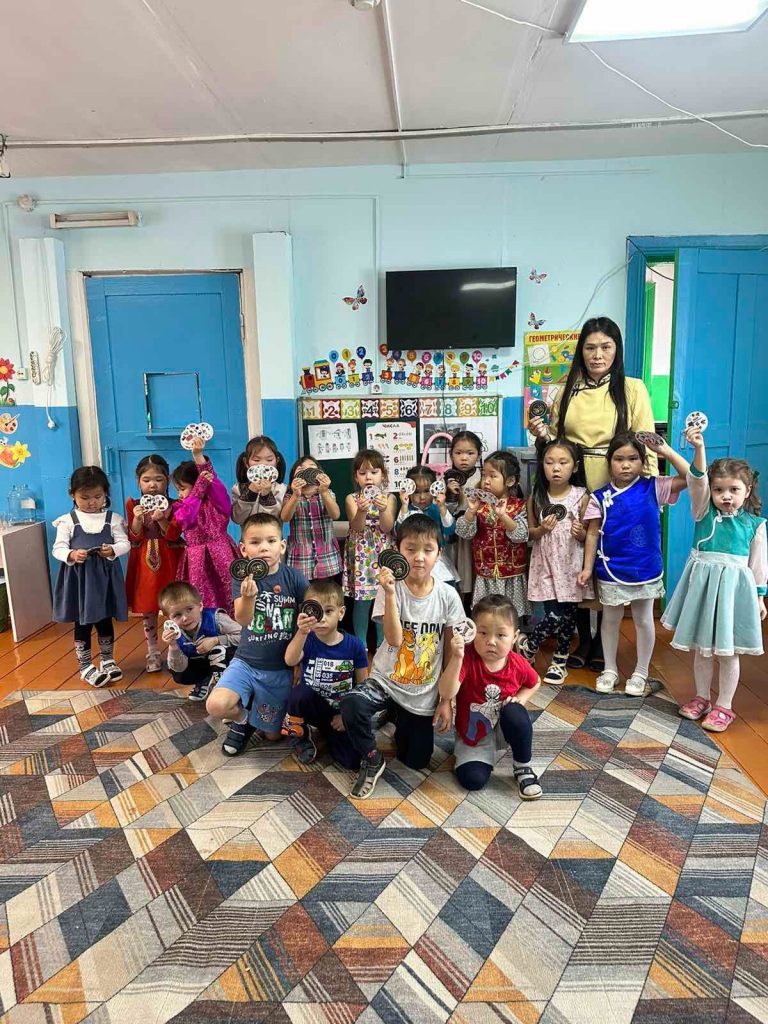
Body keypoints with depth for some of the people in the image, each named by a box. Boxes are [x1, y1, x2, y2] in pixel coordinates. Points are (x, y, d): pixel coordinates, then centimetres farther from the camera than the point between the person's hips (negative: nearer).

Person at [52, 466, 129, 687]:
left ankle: (107, 660, 31)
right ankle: (85, 666, 22)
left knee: (105, 620, 14)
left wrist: (113, 550, -25)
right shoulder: (67, 521, -3)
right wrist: (72, 555, -25)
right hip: (79, 577, -1)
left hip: (105, 576, 1)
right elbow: (58, 548, -5)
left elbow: (125, 543, -4)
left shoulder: (113, 518, 0)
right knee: (82, 623, 8)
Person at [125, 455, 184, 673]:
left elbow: (173, 536, -12)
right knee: (147, 610, 9)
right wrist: (137, 519, -19)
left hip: (169, 564, -2)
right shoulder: (133, 505, 2)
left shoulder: (173, 506, -3)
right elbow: (133, 539, -3)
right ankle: (153, 653, 22)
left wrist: (161, 520, -27)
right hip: (145, 564, 2)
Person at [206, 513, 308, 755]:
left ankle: (254, 721, 42)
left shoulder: (293, 578, -11)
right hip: (246, 662, 0)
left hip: (282, 669, 0)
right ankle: (241, 718, 10)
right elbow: (242, 619, -24)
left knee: (270, 734, 7)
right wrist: (248, 596, -46)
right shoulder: (243, 577, -10)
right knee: (216, 706, -25)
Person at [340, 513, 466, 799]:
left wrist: (446, 699, -1)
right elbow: (394, 640, -26)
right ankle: (372, 760, -1)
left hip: (425, 693, 2)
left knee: (416, 762, 9)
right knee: (351, 705, -32)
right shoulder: (391, 588, -14)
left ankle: (400, 723, 41)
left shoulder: (447, 595, -9)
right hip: (386, 680, -2)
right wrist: (390, 593, -36)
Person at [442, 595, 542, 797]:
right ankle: (488, 754, 17)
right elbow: (447, 692, -38)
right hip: (473, 736, -1)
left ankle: (523, 767, -7)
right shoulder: (467, 658, -25)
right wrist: (456, 658, -51)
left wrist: (519, 699, -10)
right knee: (473, 779, -17)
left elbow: (535, 683, 10)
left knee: (514, 712, -31)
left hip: (504, 728, 1)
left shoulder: (518, 665, -15)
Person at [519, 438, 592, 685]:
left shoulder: (581, 496, -5)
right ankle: (526, 645, 20)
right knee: (554, 617, -8)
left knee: (568, 616, 9)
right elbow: (529, 532, 5)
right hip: (546, 565, -1)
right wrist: (542, 530, -15)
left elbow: (588, 536, 2)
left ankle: (559, 661, 30)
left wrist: (581, 533, -20)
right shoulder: (536, 497, -3)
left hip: (571, 566, 1)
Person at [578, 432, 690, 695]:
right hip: (611, 570, 0)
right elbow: (592, 534, -3)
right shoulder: (600, 497, -5)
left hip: (646, 569, 0)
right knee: (610, 619, 14)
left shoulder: (653, 488, -4)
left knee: (643, 621, 13)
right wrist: (587, 567, -6)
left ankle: (641, 672, 31)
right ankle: (610, 669, 32)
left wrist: (666, 450, -17)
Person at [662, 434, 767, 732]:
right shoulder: (704, 512, 1)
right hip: (702, 583, 2)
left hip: (733, 587, -1)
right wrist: (699, 449, -30)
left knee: (727, 652, 6)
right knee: (701, 648, 13)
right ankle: (701, 698, 29)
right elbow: (697, 481, -15)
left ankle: (724, 706, 21)